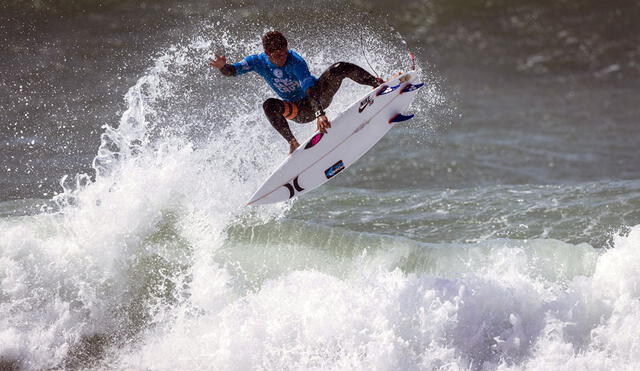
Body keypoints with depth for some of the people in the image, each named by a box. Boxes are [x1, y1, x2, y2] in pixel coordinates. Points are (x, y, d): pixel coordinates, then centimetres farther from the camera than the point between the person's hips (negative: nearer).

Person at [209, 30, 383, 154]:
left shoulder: (296, 62, -28)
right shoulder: (258, 61, -13)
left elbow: (310, 88, -40)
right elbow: (232, 71, -13)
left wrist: (320, 114, -55)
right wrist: (223, 66, -38)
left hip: (320, 95, -3)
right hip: (301, 111, 3)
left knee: (339, 68, -28)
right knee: (269, 105, -28)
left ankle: (377, 84, -17)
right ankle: (293, 143, -22)